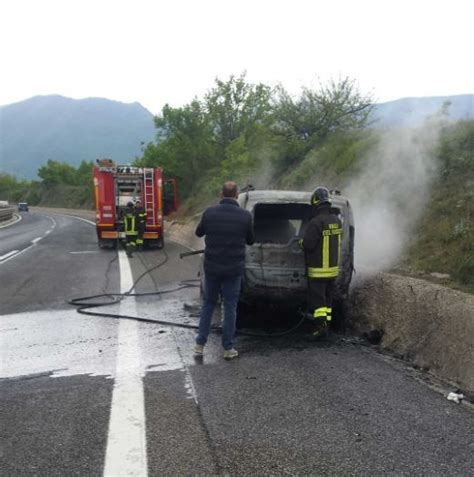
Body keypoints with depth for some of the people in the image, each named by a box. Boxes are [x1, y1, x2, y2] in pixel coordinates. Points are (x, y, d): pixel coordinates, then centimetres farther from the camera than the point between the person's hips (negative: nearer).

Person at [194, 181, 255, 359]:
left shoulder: (210, 212, -8)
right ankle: (228, 348, 13)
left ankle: (200, 344, 18)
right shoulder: (245, 215, -10)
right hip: (234, 268, -1)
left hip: (212, 266, 1)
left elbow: (199, 232, 9)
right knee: (230, 306, 9)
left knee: (208, 304, 16)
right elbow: (250, 240, 3)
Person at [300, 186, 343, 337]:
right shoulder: (336, 220, 5)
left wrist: (301, 242, 0)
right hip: (333, 267, 8)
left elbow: (308, 244, -22)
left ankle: (321, 326, -4)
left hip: (318, 270, -7)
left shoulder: (316, 222, -21)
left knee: (317, 299, -1)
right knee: (328, 298, 17)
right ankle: (326, 322, 25)